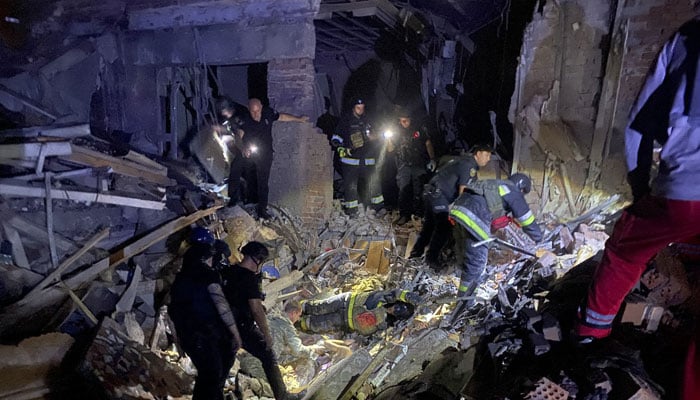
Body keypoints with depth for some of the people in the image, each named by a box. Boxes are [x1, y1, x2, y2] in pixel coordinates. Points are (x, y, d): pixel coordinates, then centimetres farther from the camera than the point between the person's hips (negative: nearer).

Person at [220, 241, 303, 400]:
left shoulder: (226, 272, 3)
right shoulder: (250, 278, -19)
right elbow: (256, 309, -22)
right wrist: (267, 334, -15)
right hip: (244, 328, -7)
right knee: (269, 358, 6)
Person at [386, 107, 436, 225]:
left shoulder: (419, 130, 5)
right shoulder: (397, 132, 8)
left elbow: (428, 144, 8)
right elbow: (390, 149, 6)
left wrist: (432, 159, 0)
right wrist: (389, 138, -12)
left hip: (419, 165, 0)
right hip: (404, 166, 1)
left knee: (418, 191, 3)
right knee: (403, 190, -8)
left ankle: (416, 214, 13)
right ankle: (404, 215, -5)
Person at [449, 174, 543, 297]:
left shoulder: (497, 185, 32)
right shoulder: (514, 193, 10)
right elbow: (528, 221, 14)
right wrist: (538, 238, 32)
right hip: (474, 217, -8)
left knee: (467, 256, 24)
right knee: (476, 260, 4)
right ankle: (463, 299, 13)